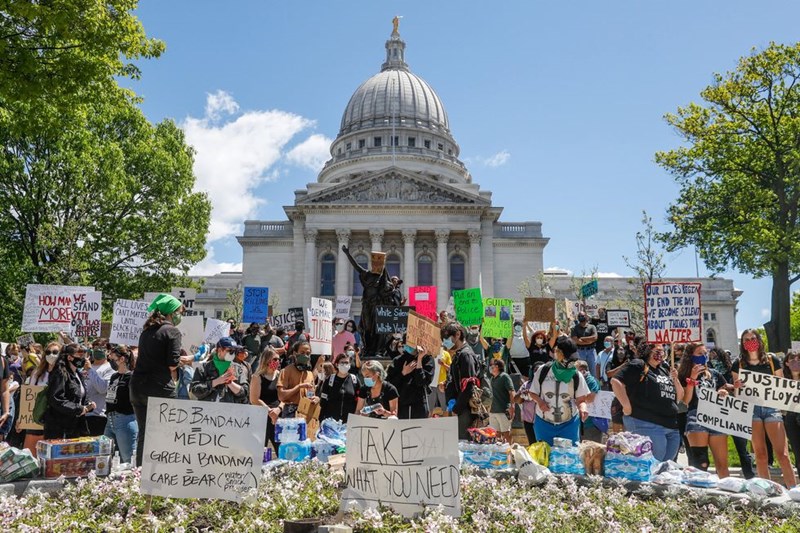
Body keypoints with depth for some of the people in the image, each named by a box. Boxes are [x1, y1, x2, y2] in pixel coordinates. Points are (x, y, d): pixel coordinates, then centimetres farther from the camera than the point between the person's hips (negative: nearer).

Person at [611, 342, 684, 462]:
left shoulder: (665, 370, 19)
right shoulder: (638, 365, -4)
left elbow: (680, 396, 20)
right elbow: (616, 381, -16)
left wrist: (675, 379, 3)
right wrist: (627, 407, -16)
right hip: (648, 425, -8)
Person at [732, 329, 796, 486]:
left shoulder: (772, 360, 6)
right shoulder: (738, 364, 7)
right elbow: (736, 391, 11)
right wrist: (736, 385, -11)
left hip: (771, 407, 0)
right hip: (750, 409, 1)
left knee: (782, 453, -7)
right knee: (760, 454, 2)